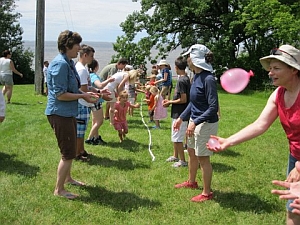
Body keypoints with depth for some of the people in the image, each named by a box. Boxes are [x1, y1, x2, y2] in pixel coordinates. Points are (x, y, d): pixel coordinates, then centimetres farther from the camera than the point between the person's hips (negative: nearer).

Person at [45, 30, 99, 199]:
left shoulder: (69, 63, 10)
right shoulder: (60, 64, -21)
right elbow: (60, 95, -24)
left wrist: (86, 93, 4)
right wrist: (83, 96, -18)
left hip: (68, 113, 10)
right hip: (60, 114, -10)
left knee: (70, 149, 24)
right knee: (69, 153, -3)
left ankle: (67, 178, 43)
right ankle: (59, 189, 11)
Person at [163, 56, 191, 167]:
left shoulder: (181, 80, -21)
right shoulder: (186, 78, 8)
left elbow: (183, 99, -23)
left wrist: (170, 102, -12)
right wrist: (171, 101, 12)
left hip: (179, 114, -10)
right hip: (179, 113, 10)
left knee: (177, 138, -1)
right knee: (175, 137, 21)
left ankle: (182, 161, 8)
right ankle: (175, 156, 35)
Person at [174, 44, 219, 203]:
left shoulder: (208, 79, -23)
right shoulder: (196, 76, 4)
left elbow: (213, 107, -24)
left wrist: (195, 122, -28)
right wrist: (181, 118, 11)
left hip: (206, 123, -9)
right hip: (195, 121, 9)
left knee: (203, 158, 2)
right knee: (191, 152, 23)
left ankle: (207, 193, 18)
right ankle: (191, 182, 44)